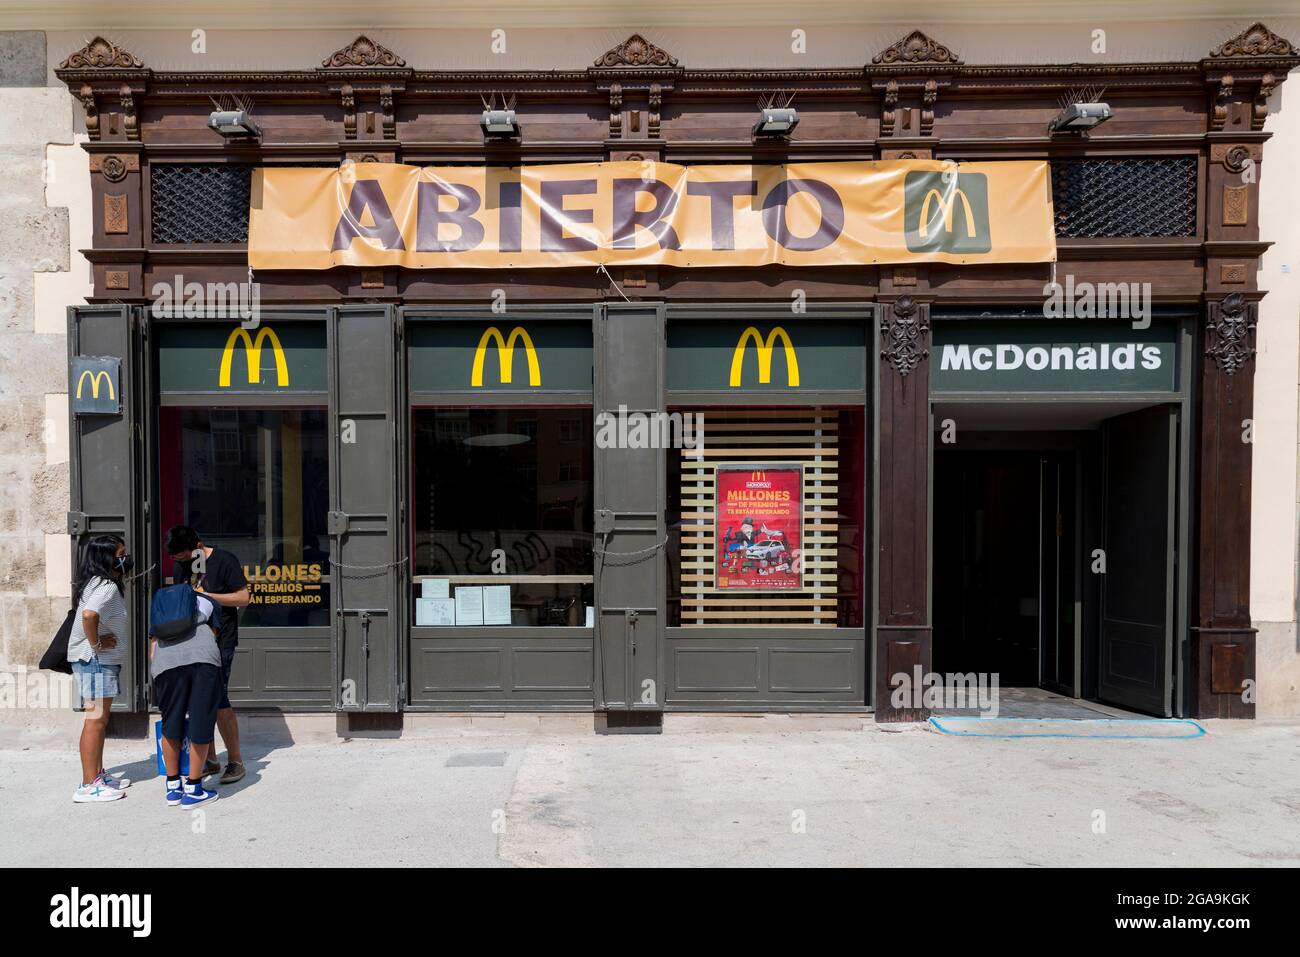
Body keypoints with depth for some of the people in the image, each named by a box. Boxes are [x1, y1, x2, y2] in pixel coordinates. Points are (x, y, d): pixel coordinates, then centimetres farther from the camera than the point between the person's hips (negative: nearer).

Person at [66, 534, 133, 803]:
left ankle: (98, 775, 26)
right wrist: (96, 643, -23)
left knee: (99, 720, 16)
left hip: (102, 661, 10)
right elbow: (89, 614, -36)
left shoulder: (99, 584, 13)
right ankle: (88, 786, 0)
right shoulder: (106, 587, -19)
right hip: (95, 660, -10)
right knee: (96, 720, -5)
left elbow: (89, 615, 23)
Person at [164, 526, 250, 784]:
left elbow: (243, 598, -9)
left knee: (218, 699, -8)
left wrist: (207, 596, -16)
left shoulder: (224, 561, -8)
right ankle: (210, 760, 18)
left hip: (219, 641, -6)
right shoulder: (180, 566, 12)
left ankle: (235, 760, 2)